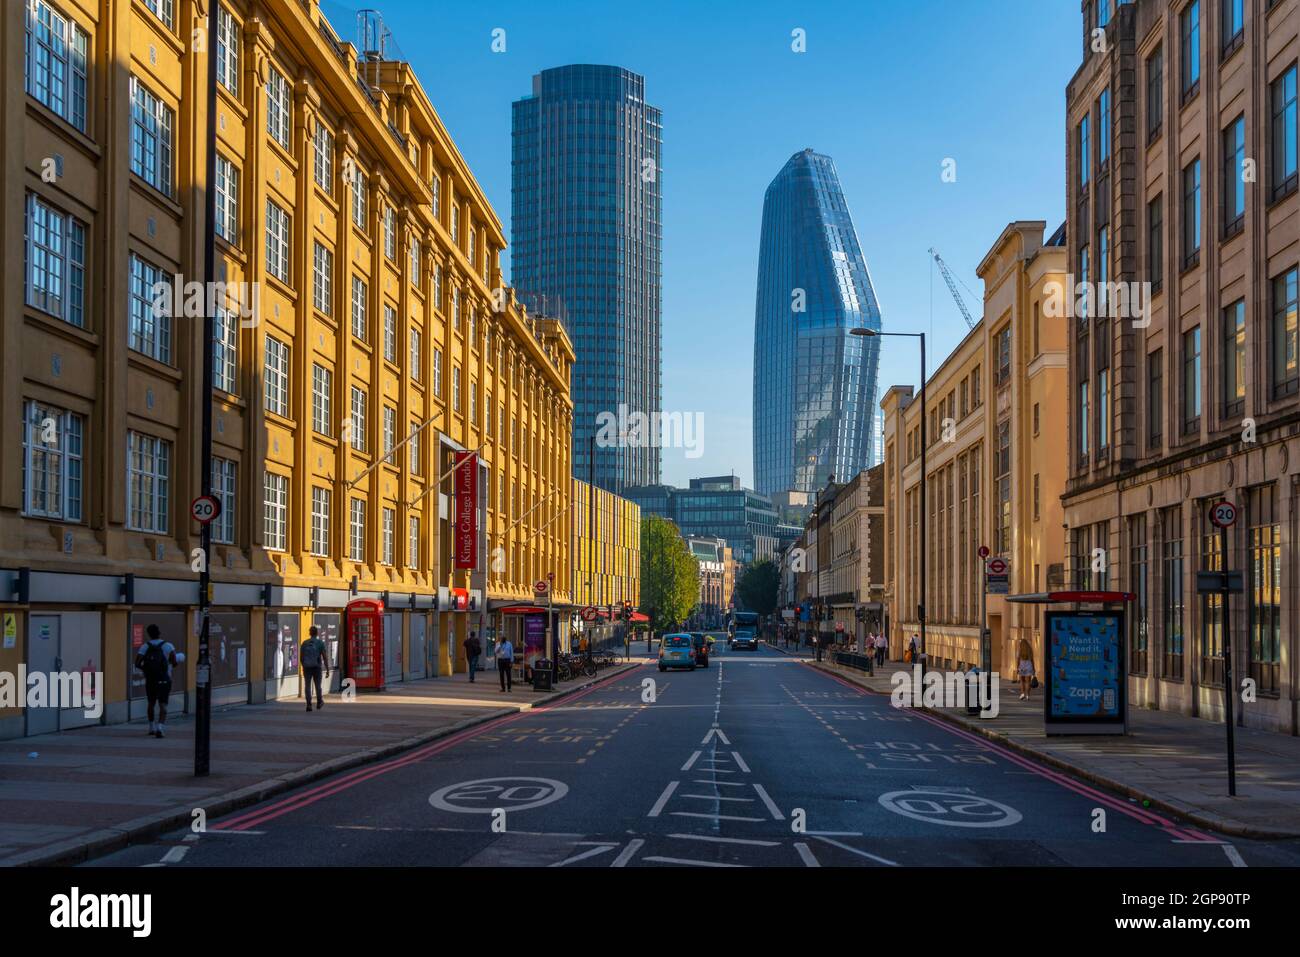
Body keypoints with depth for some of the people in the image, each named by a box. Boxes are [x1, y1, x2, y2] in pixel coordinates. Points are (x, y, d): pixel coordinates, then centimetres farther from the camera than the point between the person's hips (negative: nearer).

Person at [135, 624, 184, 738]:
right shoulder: (168, 646, -6)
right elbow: (174, 660, -20)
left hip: (149, 680, 3)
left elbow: (137, 663, -8)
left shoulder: (145, 647, 1)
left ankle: (151, 727, 33)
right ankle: (159, 728, -23)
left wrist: (145, 668, 11)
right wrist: (174, 664, 3)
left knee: (151, 703, 22)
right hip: (164, 680, -3)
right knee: (163, 705, -4)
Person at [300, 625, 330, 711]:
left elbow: (301, 657, 8)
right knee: (318, 686, 13)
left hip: (307, 667, 1)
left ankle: (309, 705, -6)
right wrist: (327, 670, -4)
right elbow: (325, 657, -7)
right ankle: (319, 703, 26)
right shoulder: (320, 643, -3)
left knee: (308, 686, 3)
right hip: (317, 667, -1)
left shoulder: (304, 643, 3)